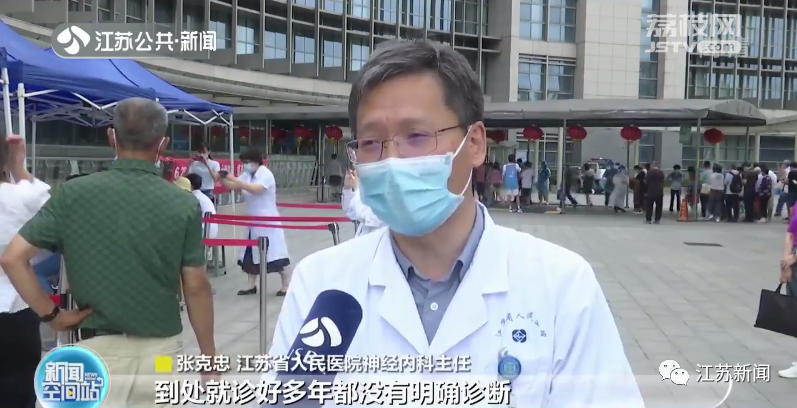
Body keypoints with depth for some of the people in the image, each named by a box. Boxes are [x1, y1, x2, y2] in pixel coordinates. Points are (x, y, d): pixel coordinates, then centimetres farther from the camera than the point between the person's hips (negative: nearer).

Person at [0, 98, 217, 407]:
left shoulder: (73, 194, -5)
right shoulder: (184, 205, -8)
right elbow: (196, 288, -6)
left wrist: (51, 314, 4)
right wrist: (209, 356, 4)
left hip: (99, 348, 0)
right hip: (161, 350, 0)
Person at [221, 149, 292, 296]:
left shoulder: (265, 174, -17)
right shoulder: (247, 175, 7)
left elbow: (255, 189, -32)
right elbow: (234, 187, 5)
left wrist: (235, 179, -34)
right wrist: (223, 179, -13)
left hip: (268, 221, -8)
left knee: (276, 253, -5)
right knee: (250, 254, 13)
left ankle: (286, 285, 6)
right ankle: (251, 285, 25)